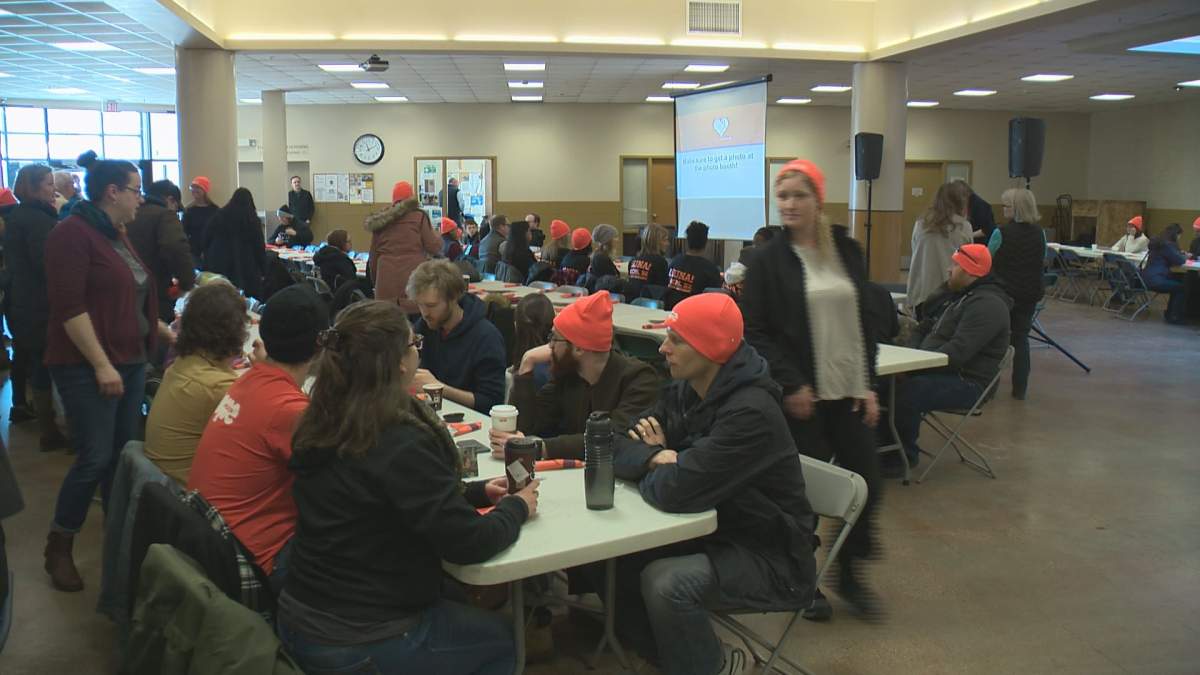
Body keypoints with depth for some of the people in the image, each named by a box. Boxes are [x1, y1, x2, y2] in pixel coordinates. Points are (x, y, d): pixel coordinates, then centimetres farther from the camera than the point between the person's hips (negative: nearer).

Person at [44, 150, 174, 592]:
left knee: (122, 454, 10)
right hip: (89, 368, -8)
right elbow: (69, 306, -20)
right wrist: (101, 365, -22)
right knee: (95, 458, -7)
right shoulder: (73, 233, -13)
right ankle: (58, 549, 10)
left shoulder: (116, 235, 14)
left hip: (130, 363, 8)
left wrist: (165, 332, 25)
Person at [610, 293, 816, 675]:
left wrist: (648, 469, -12)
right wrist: (654, 458, -22)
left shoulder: (750, 414, -27)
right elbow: (616, 447, -1)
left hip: (771, 560, -8)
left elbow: (676, 492, -34)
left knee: (665, 582, -29)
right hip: (712, 533, 8)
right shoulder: (683, 390, 0)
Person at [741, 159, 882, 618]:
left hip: (849, 391, 4)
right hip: (800, 396, -4)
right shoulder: (768, 261, -5)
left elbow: (862, 322, 12)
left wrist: (868, 385, 5)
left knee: (866, 484, 6)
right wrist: (791, 384, -14)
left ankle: (850, 575, 29)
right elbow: (754, 332, -7)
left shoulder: (847, 251, 7)